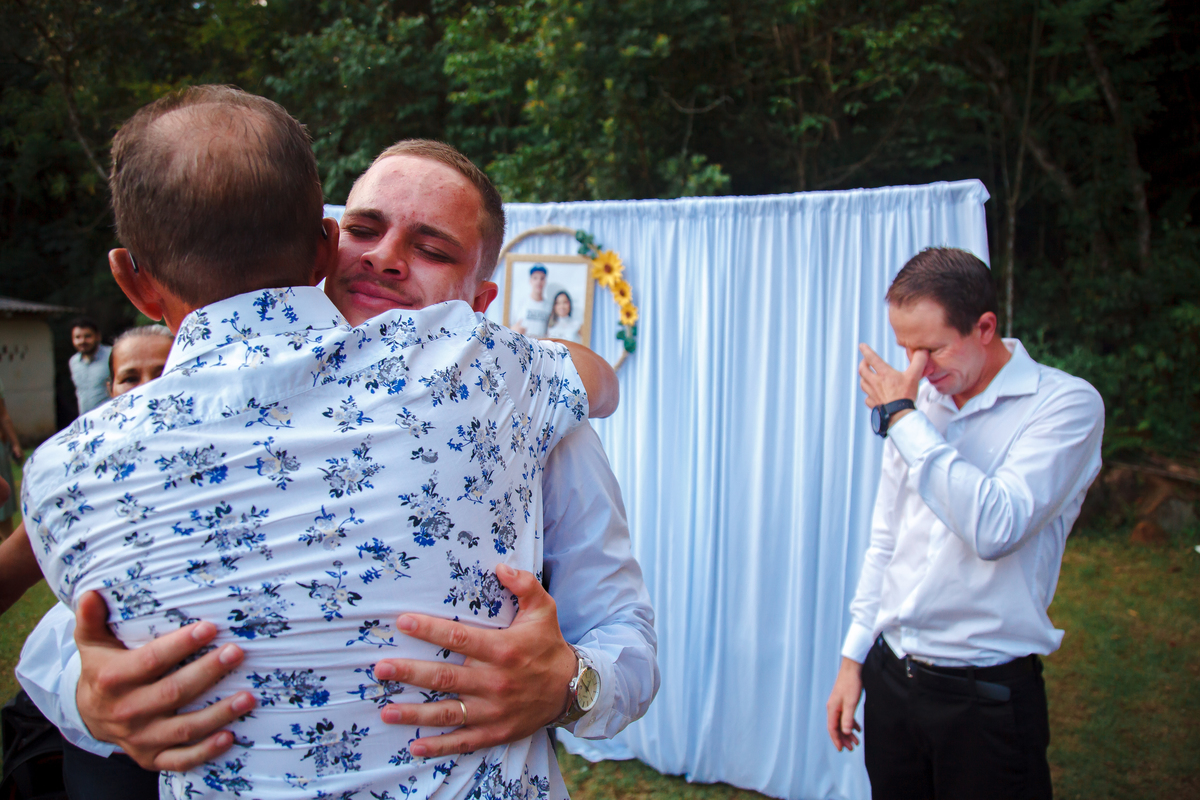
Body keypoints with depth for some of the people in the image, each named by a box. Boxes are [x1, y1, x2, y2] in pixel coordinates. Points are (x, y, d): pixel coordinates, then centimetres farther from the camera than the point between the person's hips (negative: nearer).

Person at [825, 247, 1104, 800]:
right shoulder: (917, 402, 6)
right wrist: (853, 656, 11)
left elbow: (994, 528, -25)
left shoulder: (1066, 403, -10)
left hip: (987, 696, -5)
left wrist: (902, 418, -20)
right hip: (890, 676, 5)